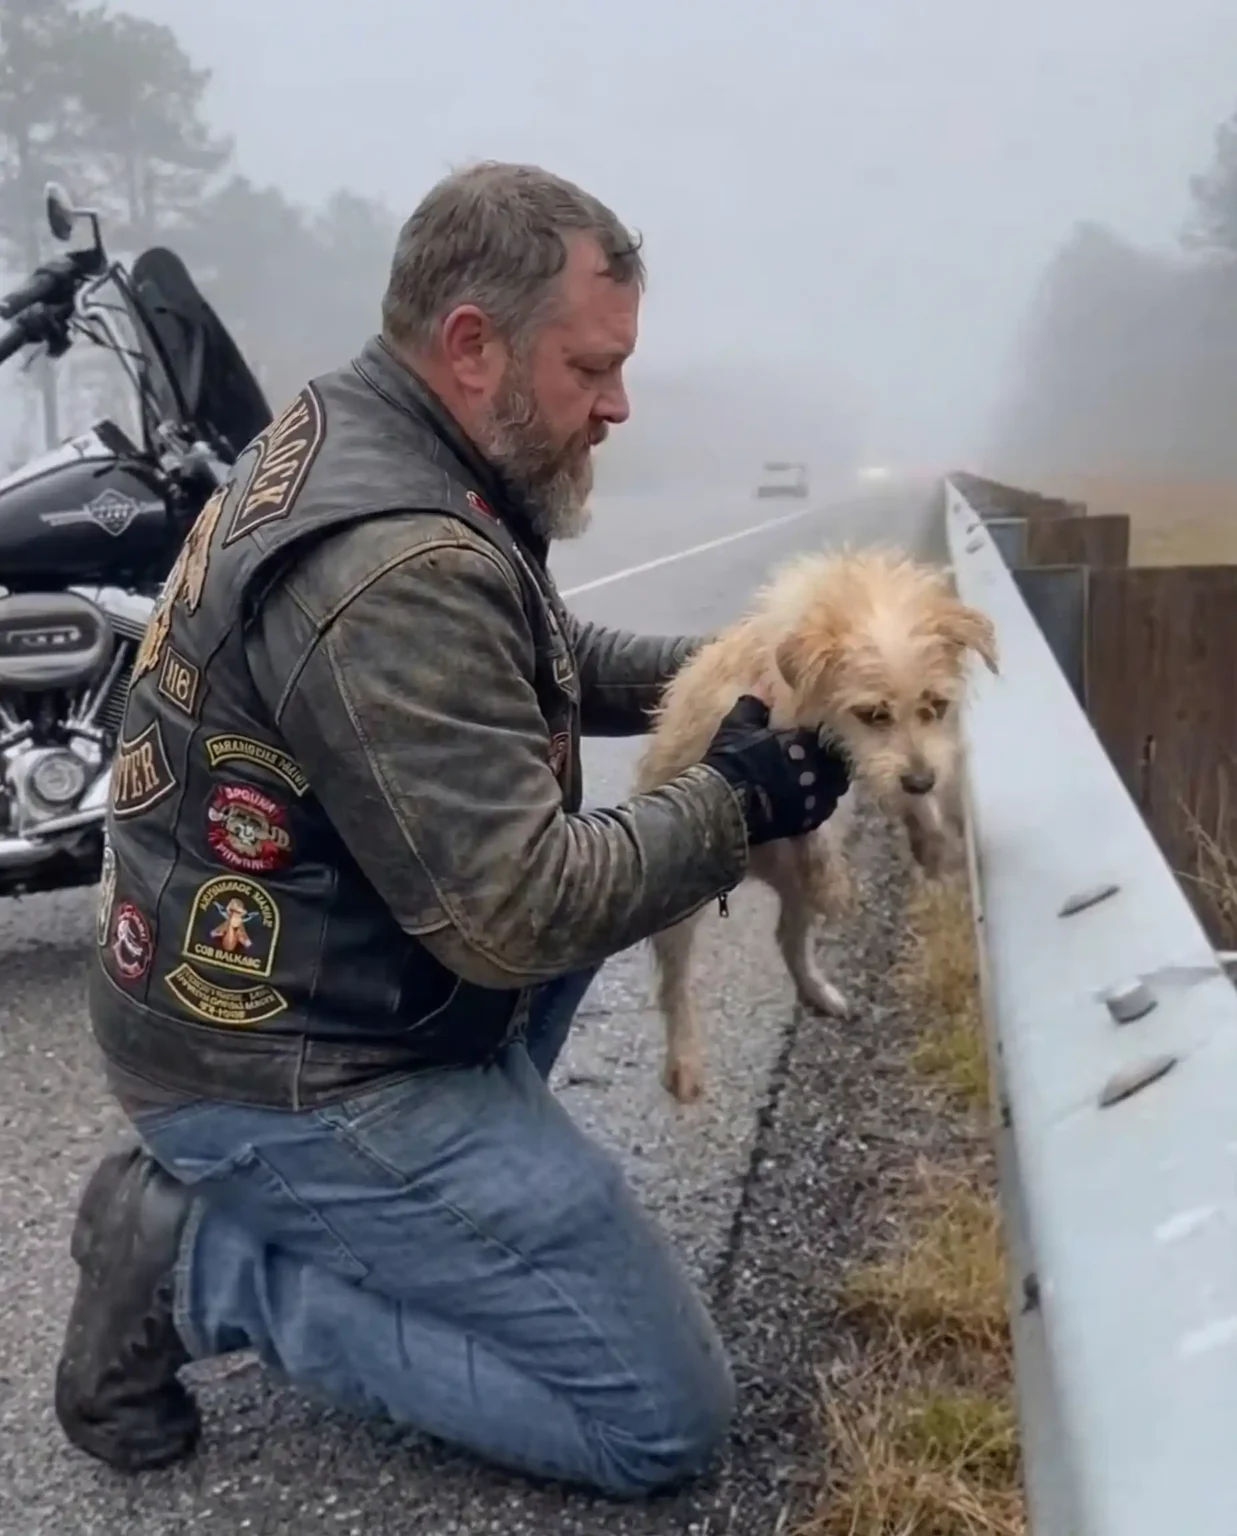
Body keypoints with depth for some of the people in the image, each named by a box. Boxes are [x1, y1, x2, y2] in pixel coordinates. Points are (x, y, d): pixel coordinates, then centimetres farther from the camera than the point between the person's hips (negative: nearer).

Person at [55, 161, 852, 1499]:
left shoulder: (345, 438, 3)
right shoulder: (397, 571, -29)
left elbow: (535, 656, 17)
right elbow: (517, 913, -27)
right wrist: (733, 803, -14)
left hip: (276, 991, 10)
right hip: (289, 1072, -10)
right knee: (664, 1417, -3)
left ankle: (427, 1193, 16)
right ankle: (198, 1258, -1)